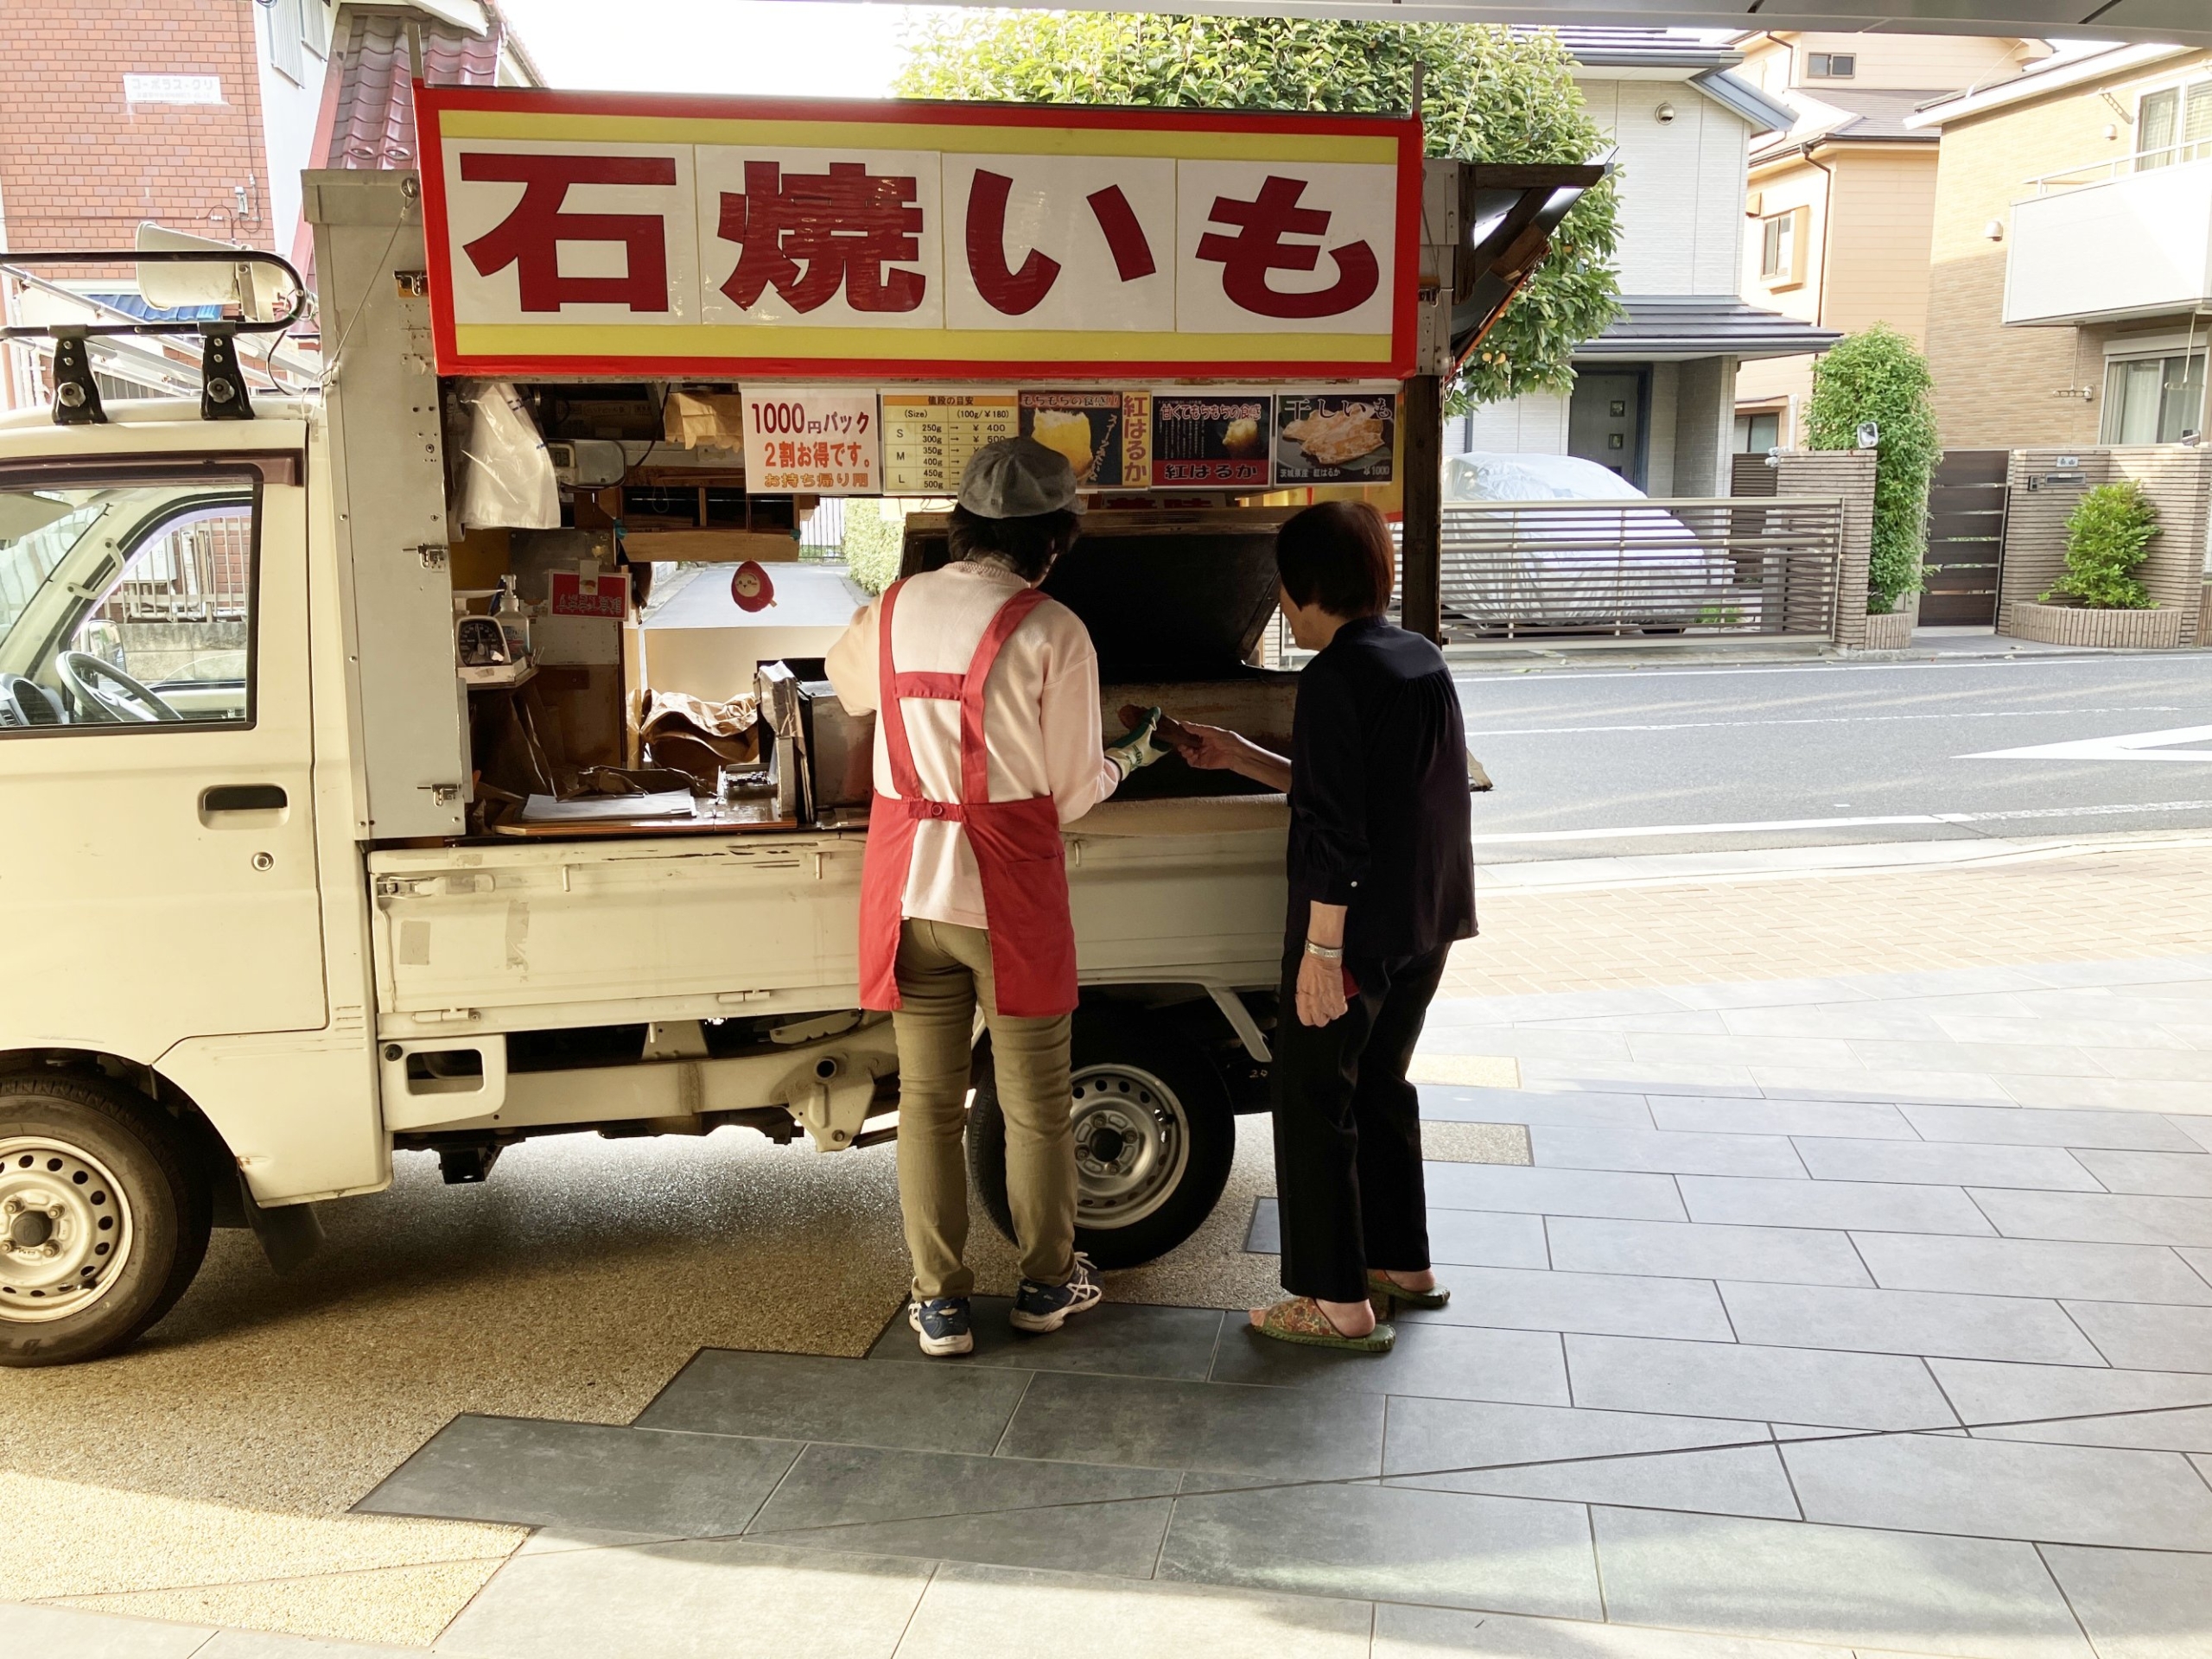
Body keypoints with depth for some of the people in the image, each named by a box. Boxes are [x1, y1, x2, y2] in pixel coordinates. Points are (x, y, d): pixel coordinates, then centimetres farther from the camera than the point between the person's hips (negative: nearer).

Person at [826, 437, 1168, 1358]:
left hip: (909, 887, 4)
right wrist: (1130, 755, 15)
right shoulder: (1051, 632, -11)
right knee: (1035, 1100, 13)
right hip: (1009, 893, -3)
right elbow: (1071, 793, -6)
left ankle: (939, 1301, 19)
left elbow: (847, 682, 24)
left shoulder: (893, 610, 1)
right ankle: (1047, 1280, 29)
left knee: (927, 1097, 11)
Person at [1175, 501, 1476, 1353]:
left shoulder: (1336, 676, -18)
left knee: (1314, 1104, 3)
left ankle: (1339, 1303, 10)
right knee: (1381, 1088, 22)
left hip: (1356, 930, -9)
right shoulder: (1423, 659, 9)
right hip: (1426, 925, 9)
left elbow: (1336, 826, -22)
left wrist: (1321, 947, -19)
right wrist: (1240, 757, 16)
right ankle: (1404, 1265, 33)